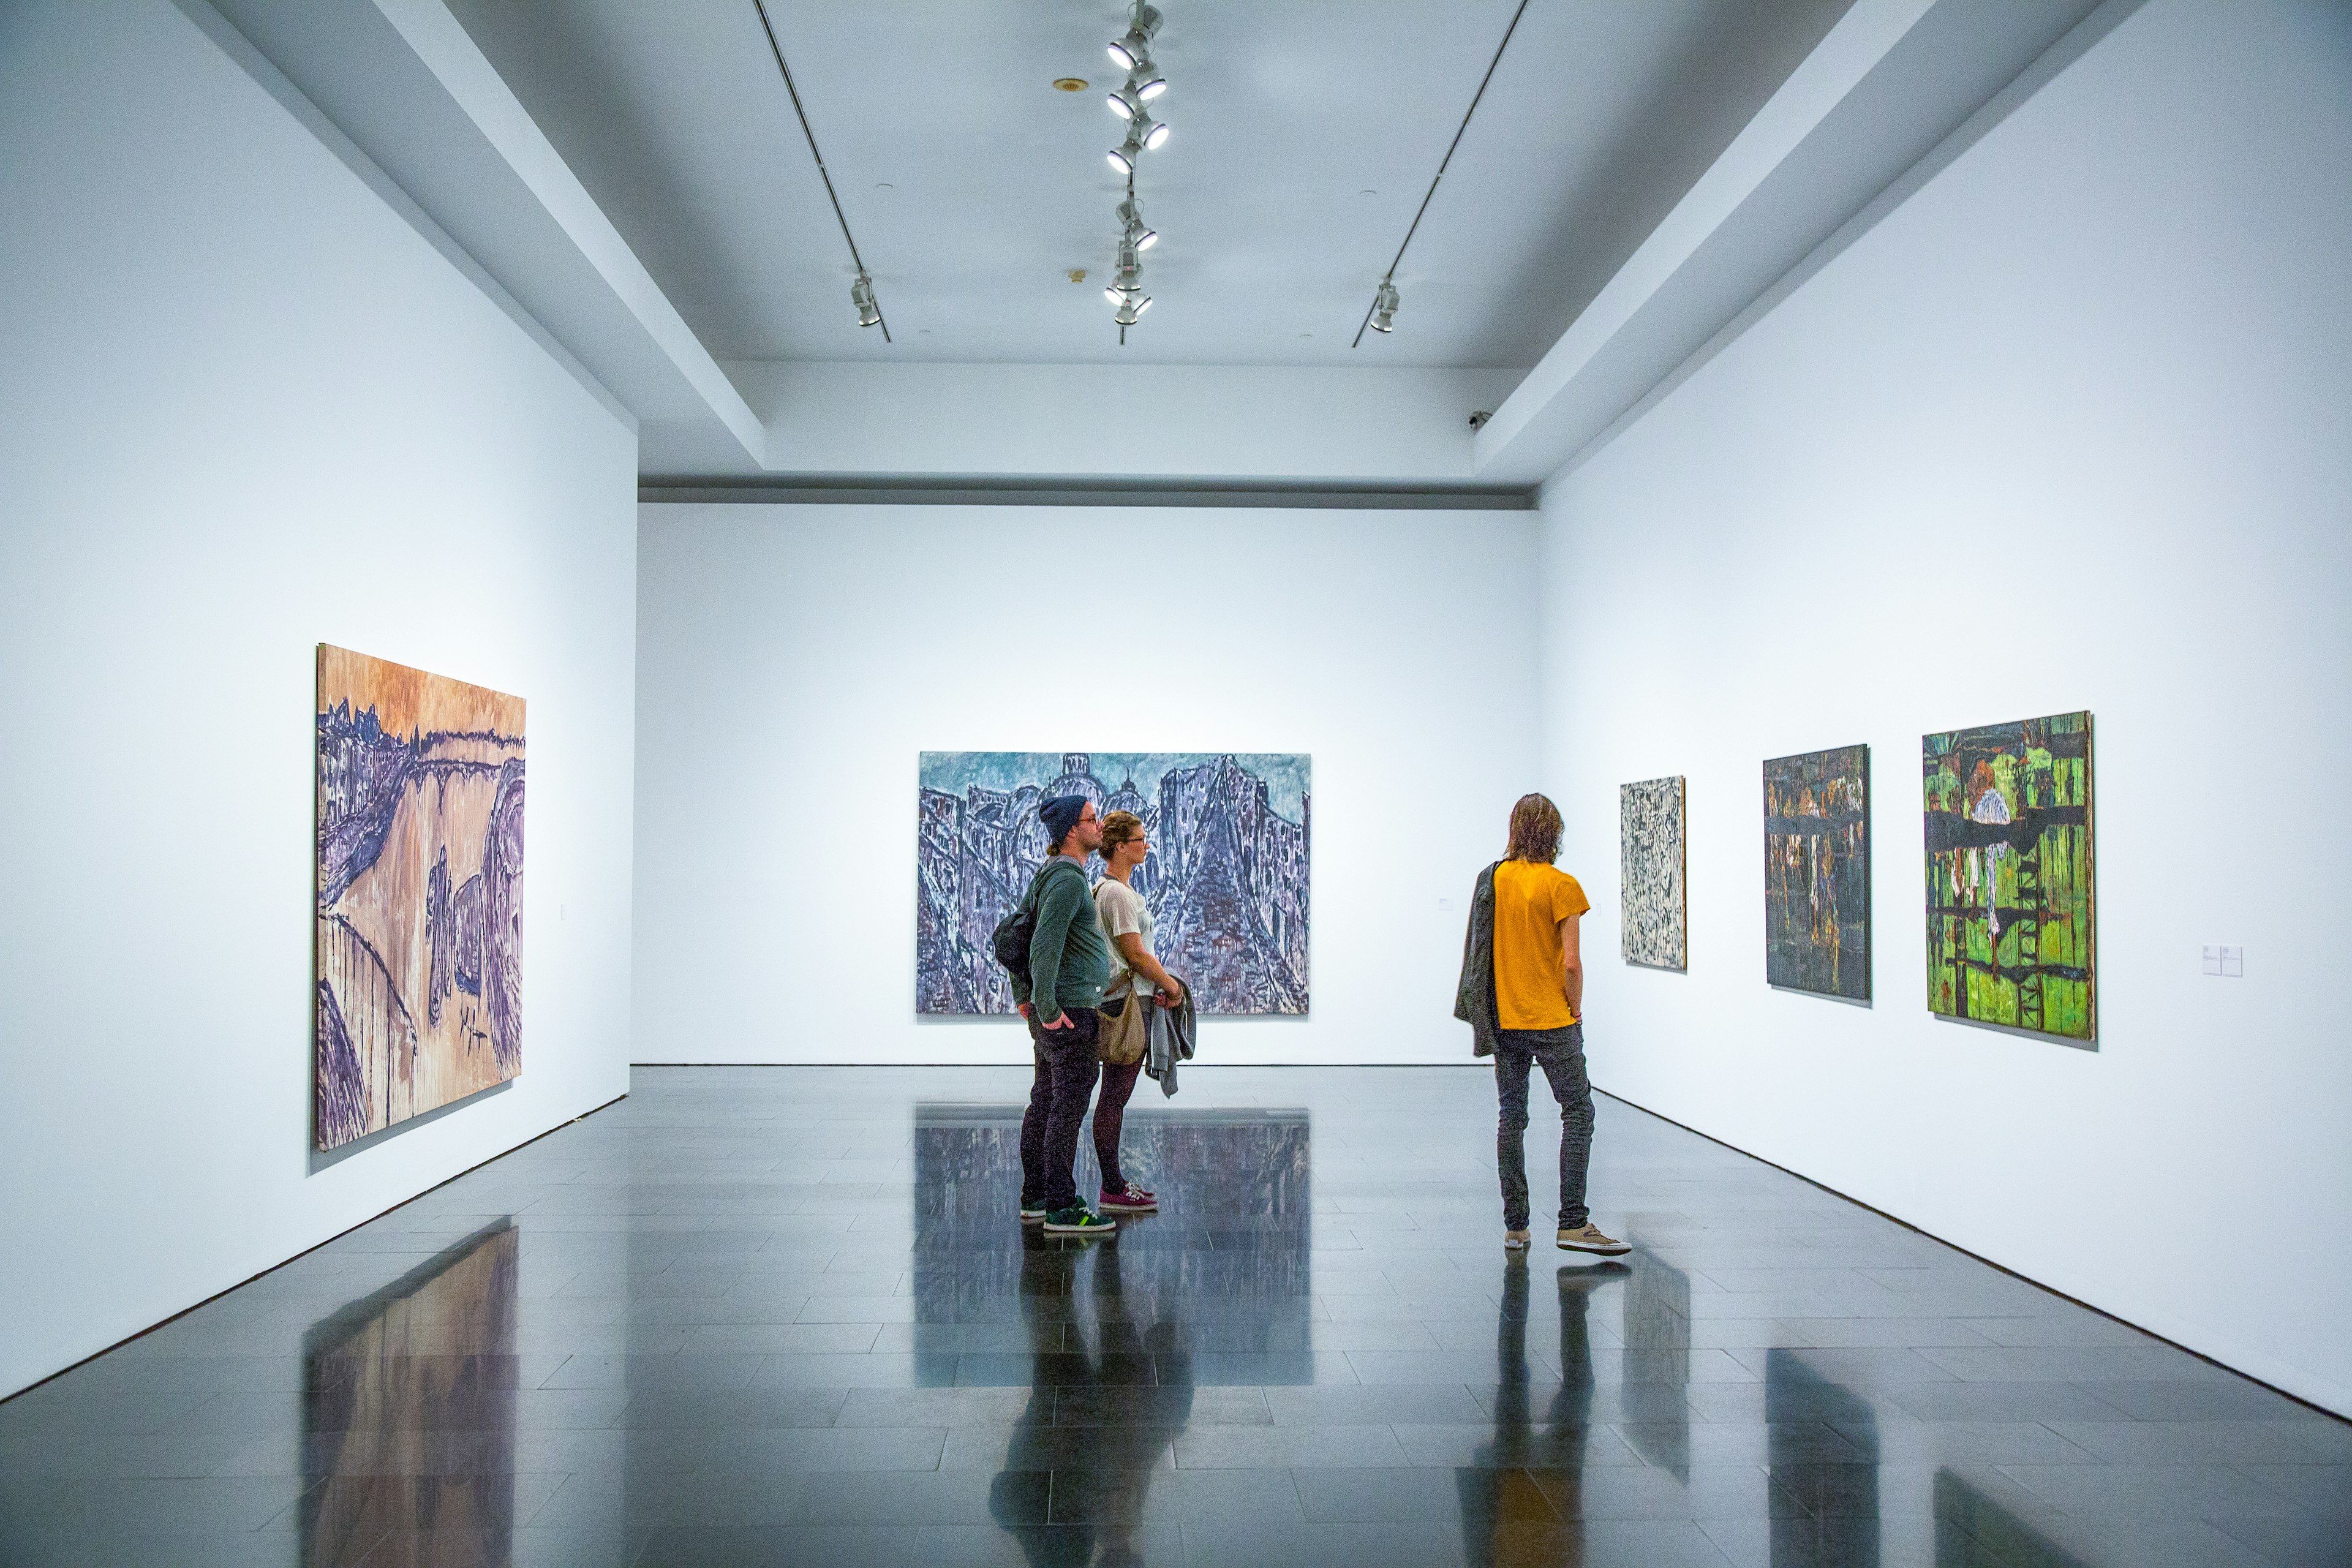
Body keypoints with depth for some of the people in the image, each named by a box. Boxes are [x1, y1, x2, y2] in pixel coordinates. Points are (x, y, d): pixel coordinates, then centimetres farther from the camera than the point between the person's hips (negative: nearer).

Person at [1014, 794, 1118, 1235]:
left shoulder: (1050, 876, 15)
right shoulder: (1068, 880, -18)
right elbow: (1045, 946, -25)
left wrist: (1023, 997, 22)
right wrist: (1048, 1010, -22)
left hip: (1054, 1009, 10)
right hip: (1069, 1010, -10)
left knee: (1045, 1101, 13)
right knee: (1069, 1105, -6)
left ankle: (1035, 1197, 20)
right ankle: (1062, 1207, -2)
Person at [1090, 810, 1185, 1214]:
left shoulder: (1107, 888, 16)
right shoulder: (1118, 893, -16)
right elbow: (1136, 954, -17)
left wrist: (1158, 984, 11)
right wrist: (1171, 984, -4)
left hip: (1120, 999, 11)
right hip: (1127, 1003, -11)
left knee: (1114, 1097, 13)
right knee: (1115, 1097, -5)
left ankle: (1115, 1182, 19)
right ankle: (1113, 1191, 1)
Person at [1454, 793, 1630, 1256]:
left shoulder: (1491, 879, 3)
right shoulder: (1560, 886, -11)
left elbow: (1477, 951, 6)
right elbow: (1571, 963, -14)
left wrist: (1490, 1009, 14)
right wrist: (1575, 1009, 2)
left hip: (1503, 1020, 5)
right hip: (1552, 1020, -5)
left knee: (1511, 1116, 10)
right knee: (1578, 1112, 3)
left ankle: (1514, 1226, 12)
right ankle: (1573, 1222, -3)